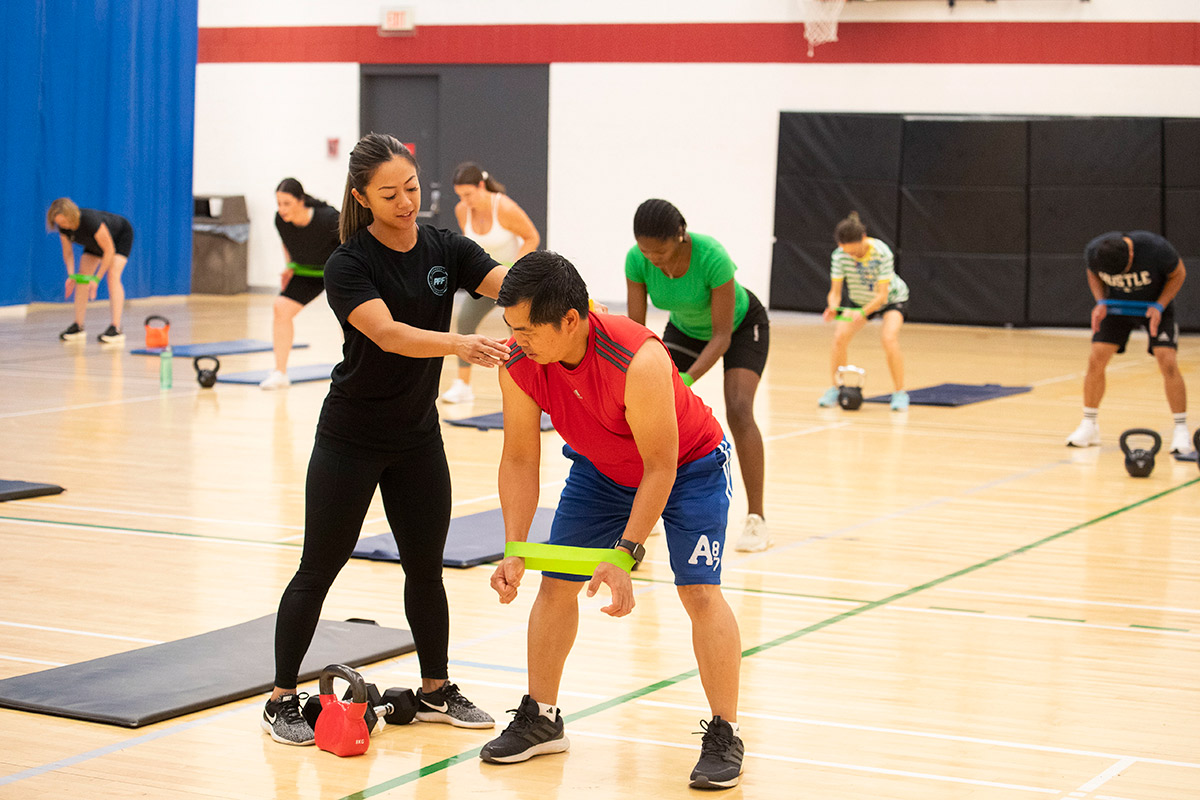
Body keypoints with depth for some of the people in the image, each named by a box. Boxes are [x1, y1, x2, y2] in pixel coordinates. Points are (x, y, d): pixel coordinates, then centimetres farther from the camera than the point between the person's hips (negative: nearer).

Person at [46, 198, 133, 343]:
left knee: (113, 275, -24)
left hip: (121, 235, -7)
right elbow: (67, 251, -9)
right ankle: (78, 327, 4)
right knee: (82, 276, -2)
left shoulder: (90, 221, -43)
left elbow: (109, 250, -34)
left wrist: (96, 279, -34)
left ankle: (116, 328, -29)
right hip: (95, 242, 7)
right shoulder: (63, 227, -23)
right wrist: (71, 275, -26)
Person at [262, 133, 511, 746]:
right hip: (350, 439, -4)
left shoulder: (445, 250, -3)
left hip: (418, 437, 4)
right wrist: (459, 344, -48)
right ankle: (281, 701, 9)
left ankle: (435, 691, 26)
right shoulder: (348, 265, -17)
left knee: (426, 567, 12)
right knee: (319, 569, 1)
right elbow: (388, 333, -32)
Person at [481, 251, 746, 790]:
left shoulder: (639, 362, -40)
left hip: (687, 466, -5)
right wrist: (514, 554, -21)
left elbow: (660, 468, -32)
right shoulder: (519, 366, -24)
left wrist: (626, 554, -35)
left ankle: (723, 736, -5)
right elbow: (520, 461, -13)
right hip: (601, 470, 6)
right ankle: (540, 720, 19)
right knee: (556, 582, 3)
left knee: (699, 589, -15)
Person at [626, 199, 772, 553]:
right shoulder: (637, 260, -29)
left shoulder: (711, 257, -41)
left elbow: (722, 336, -34)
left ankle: (756, 520, -15)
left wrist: (687, 379, -45)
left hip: (741, 326, -4)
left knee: (738, 411, -22)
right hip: (685, 329, 4)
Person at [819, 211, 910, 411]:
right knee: (840, 336, -15)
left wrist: (862, 313, -49)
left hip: (892, 298, -4)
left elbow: (882, 295, -33)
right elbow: (835, 291, -21)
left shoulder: (881, 253, -34)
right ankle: (835, 389, 3)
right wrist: (833, 308, -44)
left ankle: (899, 393, -11)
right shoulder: (839, 256, -25)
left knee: (889, 338, -27)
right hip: (860, 300, 4)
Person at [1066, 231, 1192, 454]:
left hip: (1155, 305, -2)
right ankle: (1089, 425, 8)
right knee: (1096, 359, -9)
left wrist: (1159, 306, -24)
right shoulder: (1093, 251, -25)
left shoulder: (1156, 249, -34)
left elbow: (1178, 274, -13)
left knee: (1167, 362, -17)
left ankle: (1181, 430, -7)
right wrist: (1100, 302, -17)